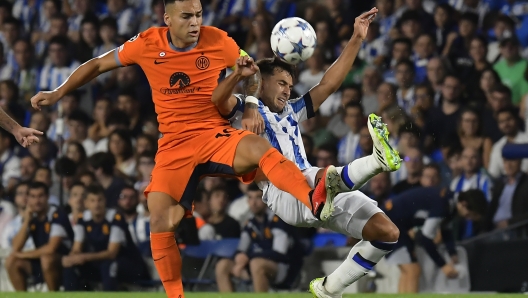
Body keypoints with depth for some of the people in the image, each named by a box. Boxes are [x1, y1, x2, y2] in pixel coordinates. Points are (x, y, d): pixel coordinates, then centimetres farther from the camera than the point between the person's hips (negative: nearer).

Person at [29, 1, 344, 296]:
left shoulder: (218, 41, -4)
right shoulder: (148, 44, -2)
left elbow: (252, 71, 14)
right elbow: (98, 65, 12)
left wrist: (252, 109, -2)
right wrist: (58, 93, 9)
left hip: (216, 136, -2)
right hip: (174, 145, 2)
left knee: (257, 146, -34)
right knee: (161, 223, -12)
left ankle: (316, 201, -55)